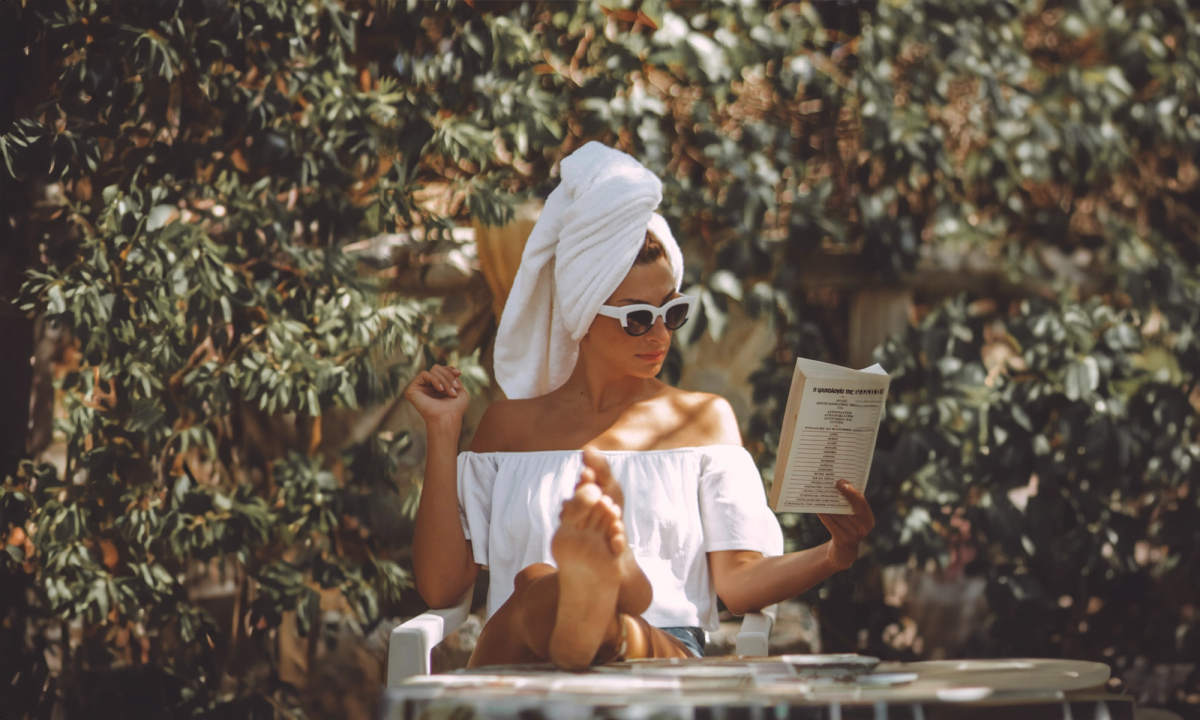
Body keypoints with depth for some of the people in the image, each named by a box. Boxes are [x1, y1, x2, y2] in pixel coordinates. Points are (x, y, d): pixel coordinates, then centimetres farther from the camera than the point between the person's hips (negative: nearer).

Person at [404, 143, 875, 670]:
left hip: (667, 657, 0)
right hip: (517, 681, 1)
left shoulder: (705, 419, 24)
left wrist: (831, 557, -8)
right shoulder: (511, 425, 24)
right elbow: (441, 586, 14)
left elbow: (738, 583, 11)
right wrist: (443, 433, 12)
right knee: (536, 585, -38)